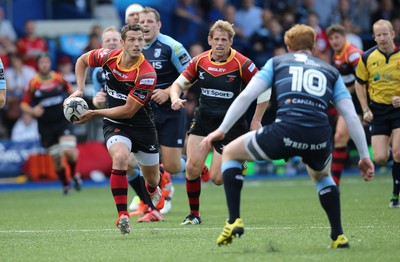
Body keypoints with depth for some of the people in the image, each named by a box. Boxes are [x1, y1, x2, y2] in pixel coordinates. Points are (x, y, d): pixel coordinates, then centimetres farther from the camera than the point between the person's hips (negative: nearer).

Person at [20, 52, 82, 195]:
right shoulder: (33, 84, -5)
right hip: (45, 126, 0)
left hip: (63, 121, 0)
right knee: (56, 158, 4)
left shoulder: (59, 78, -1)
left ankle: (74, 174, 12)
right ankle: (65, 184, 24)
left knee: (69, 151, -18)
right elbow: (24, 104, 1)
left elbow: (70, 90, 17)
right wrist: (32, 111, -18)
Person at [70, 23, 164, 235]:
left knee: (152, 179, 15)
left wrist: (94, 113, -19)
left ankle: (154, 192, 56)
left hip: (141, 125, -1)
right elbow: (82, 60, 10)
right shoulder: (108, 57, -12)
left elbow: (128, 111, -21)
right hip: (114, 125, 1)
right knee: (120, 158, -32)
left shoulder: (147, 74, -24)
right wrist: (80, 90, -1)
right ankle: (122, 215, -29)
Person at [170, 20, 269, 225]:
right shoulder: (199, 61, -2)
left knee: (217, 178, -9)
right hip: (203, 120, 4)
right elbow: (178, 84, 3)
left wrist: (256, 121, -9)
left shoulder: (242, 64, -14)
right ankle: (194, 214, 8)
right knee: (192, 168, -11)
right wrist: (175, 98, -20)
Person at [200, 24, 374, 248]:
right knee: (322, 176, 39)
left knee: (230, 153, 23)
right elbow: (351, 116, 18)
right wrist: (365, 156, 20)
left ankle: (234, 221, 12)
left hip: (285, 132, -3)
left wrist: (222, 130, 11)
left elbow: (246, 96, 9)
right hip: (320, 140, 3)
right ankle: (339, 236, 28)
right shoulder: (331, 71, 26)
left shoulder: (277, 62, 21)